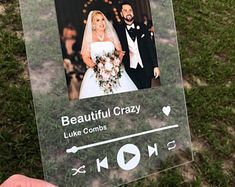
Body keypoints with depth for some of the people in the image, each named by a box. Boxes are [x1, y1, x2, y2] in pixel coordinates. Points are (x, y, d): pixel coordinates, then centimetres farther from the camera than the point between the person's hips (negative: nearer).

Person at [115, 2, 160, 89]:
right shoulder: (118, 30, 1)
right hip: (130, 70, -2)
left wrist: (155, 66, 1)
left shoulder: (142, 27, 7)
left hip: (146, 69, 2)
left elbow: (151, 47, 7)